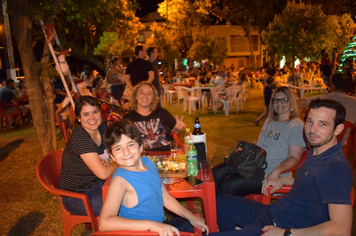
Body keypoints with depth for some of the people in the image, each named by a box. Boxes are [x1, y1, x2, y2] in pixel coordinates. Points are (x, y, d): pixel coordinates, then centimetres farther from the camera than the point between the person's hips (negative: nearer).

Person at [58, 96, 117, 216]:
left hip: (97, 184, 7)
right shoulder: (80, 138, -26)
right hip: (75, 196, -7)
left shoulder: (103, 128, -2)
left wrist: (109, 163, -16)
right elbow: (102, 173, -30)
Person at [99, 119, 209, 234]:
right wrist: (151, 224, -42)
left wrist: (192, 217, 12)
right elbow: (104, 223, -37)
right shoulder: (120, 180, -25)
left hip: (158, 228, 8)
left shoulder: (147, 163, -3)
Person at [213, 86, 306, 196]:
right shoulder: (269, 120, 18)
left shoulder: (297, 126, -7)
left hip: (268, 173, -8)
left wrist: (276, 172, -29)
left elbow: (294, 158, -13)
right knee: (215, 174, -8)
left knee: (227, 186, -21)